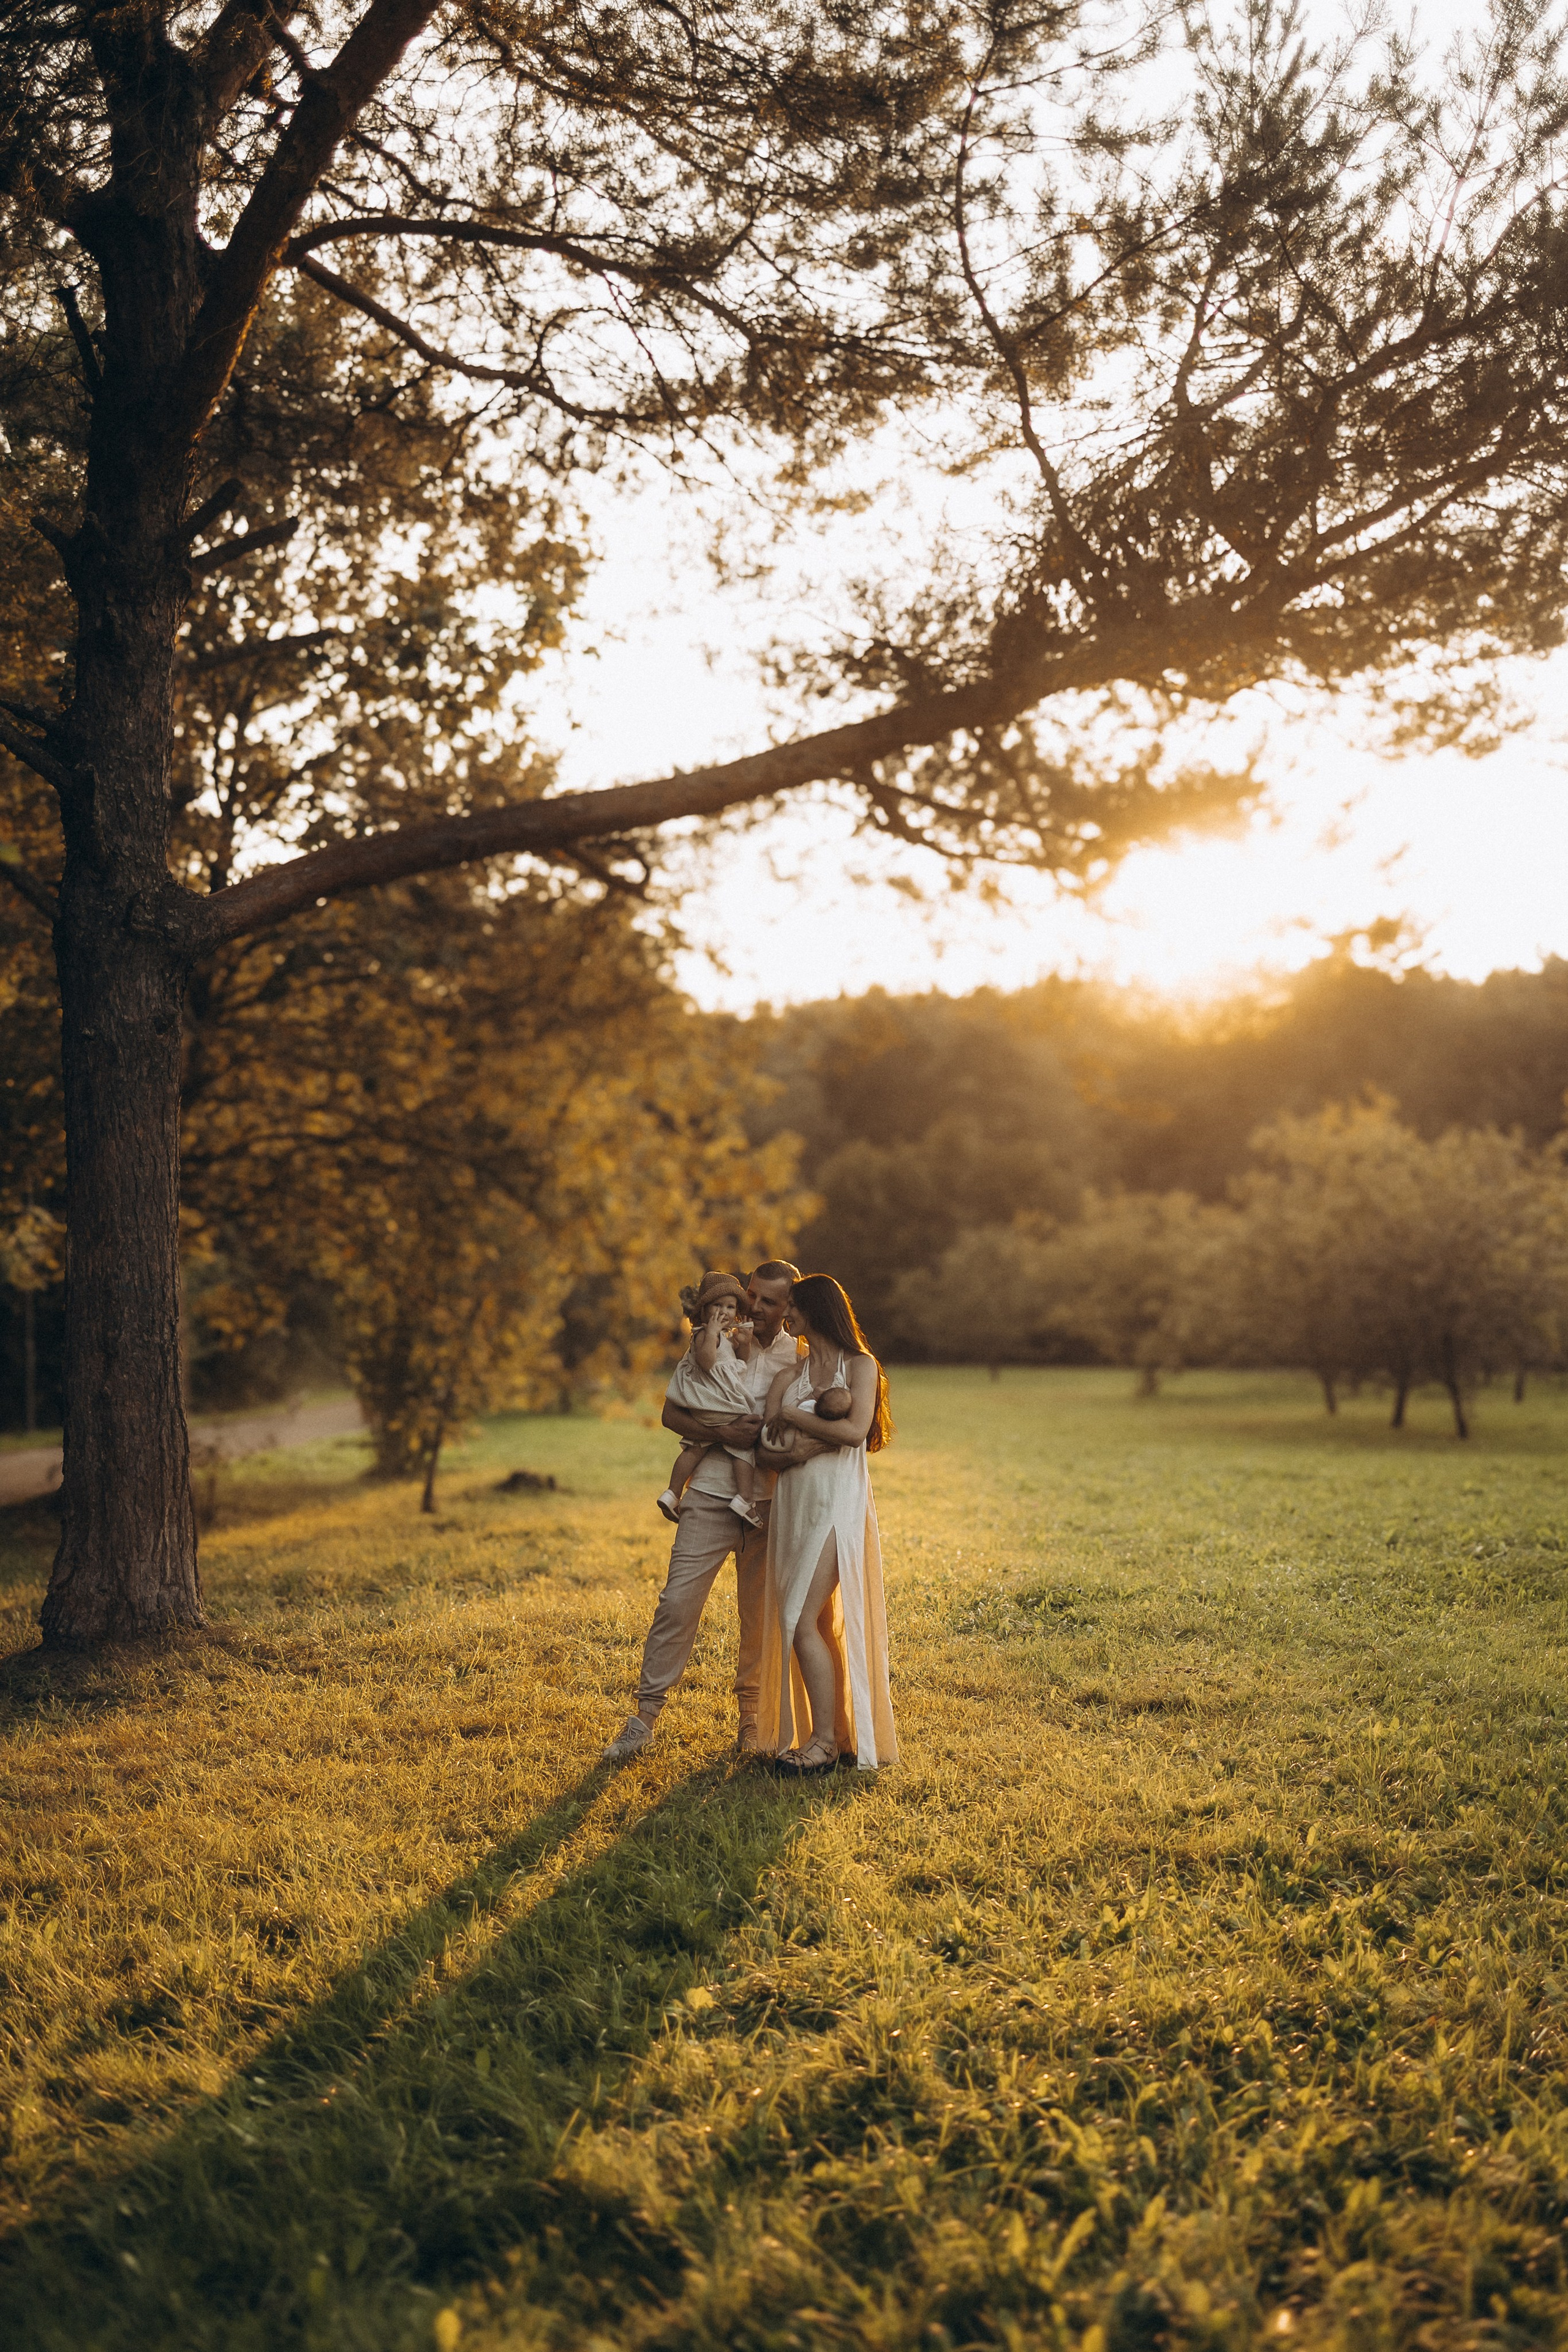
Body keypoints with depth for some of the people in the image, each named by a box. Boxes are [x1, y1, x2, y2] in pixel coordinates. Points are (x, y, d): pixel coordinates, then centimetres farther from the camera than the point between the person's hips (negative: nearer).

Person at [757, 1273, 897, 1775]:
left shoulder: (860, 1367, -2)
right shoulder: (789, 1376, 12)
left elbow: (854, 1432, -17)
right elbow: (768, 1447, 0)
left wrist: (793, 1418, -8)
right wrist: (824, 1428, -14)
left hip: (838, 1502, -6)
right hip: (793, 1503, 6)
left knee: (802, 1621, -11)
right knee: (818, 1624, 7)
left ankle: (826, 1741, -3)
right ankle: (820, 1731, 15)